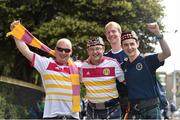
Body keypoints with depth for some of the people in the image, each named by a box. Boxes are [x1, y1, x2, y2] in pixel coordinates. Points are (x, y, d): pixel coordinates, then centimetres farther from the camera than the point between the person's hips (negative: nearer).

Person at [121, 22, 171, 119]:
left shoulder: (148, 60, -6)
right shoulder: (124, 66, 8)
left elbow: (167, 53, -23)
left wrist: (158, 34, -35)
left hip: (151, 108, -4)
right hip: (133, 110, 4)